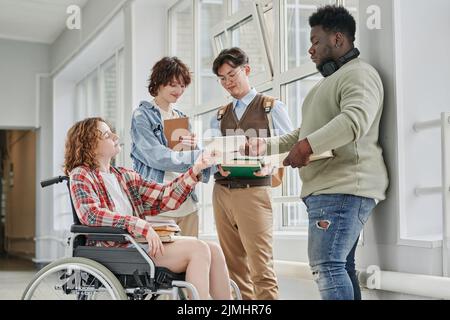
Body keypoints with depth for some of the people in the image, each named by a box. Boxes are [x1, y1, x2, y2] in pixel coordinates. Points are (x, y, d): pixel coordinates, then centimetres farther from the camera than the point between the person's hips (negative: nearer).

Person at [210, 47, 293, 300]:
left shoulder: (272, 108, 4)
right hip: (222, 192, 5)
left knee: (260, 266, -10)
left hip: (254, 191, -5)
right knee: (234, 265, 8)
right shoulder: (220, 116, 18)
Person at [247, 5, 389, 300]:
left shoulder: (358, 74, -5)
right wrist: (267, 146, 21)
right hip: (327, 188, 10)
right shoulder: (330, 81, 29)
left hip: (343, 187, -10)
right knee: (340, 266, 8)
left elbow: (356, 119, -24)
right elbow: (306, 132, 31)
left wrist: (308, 146, -27)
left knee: (327, 265, -16)